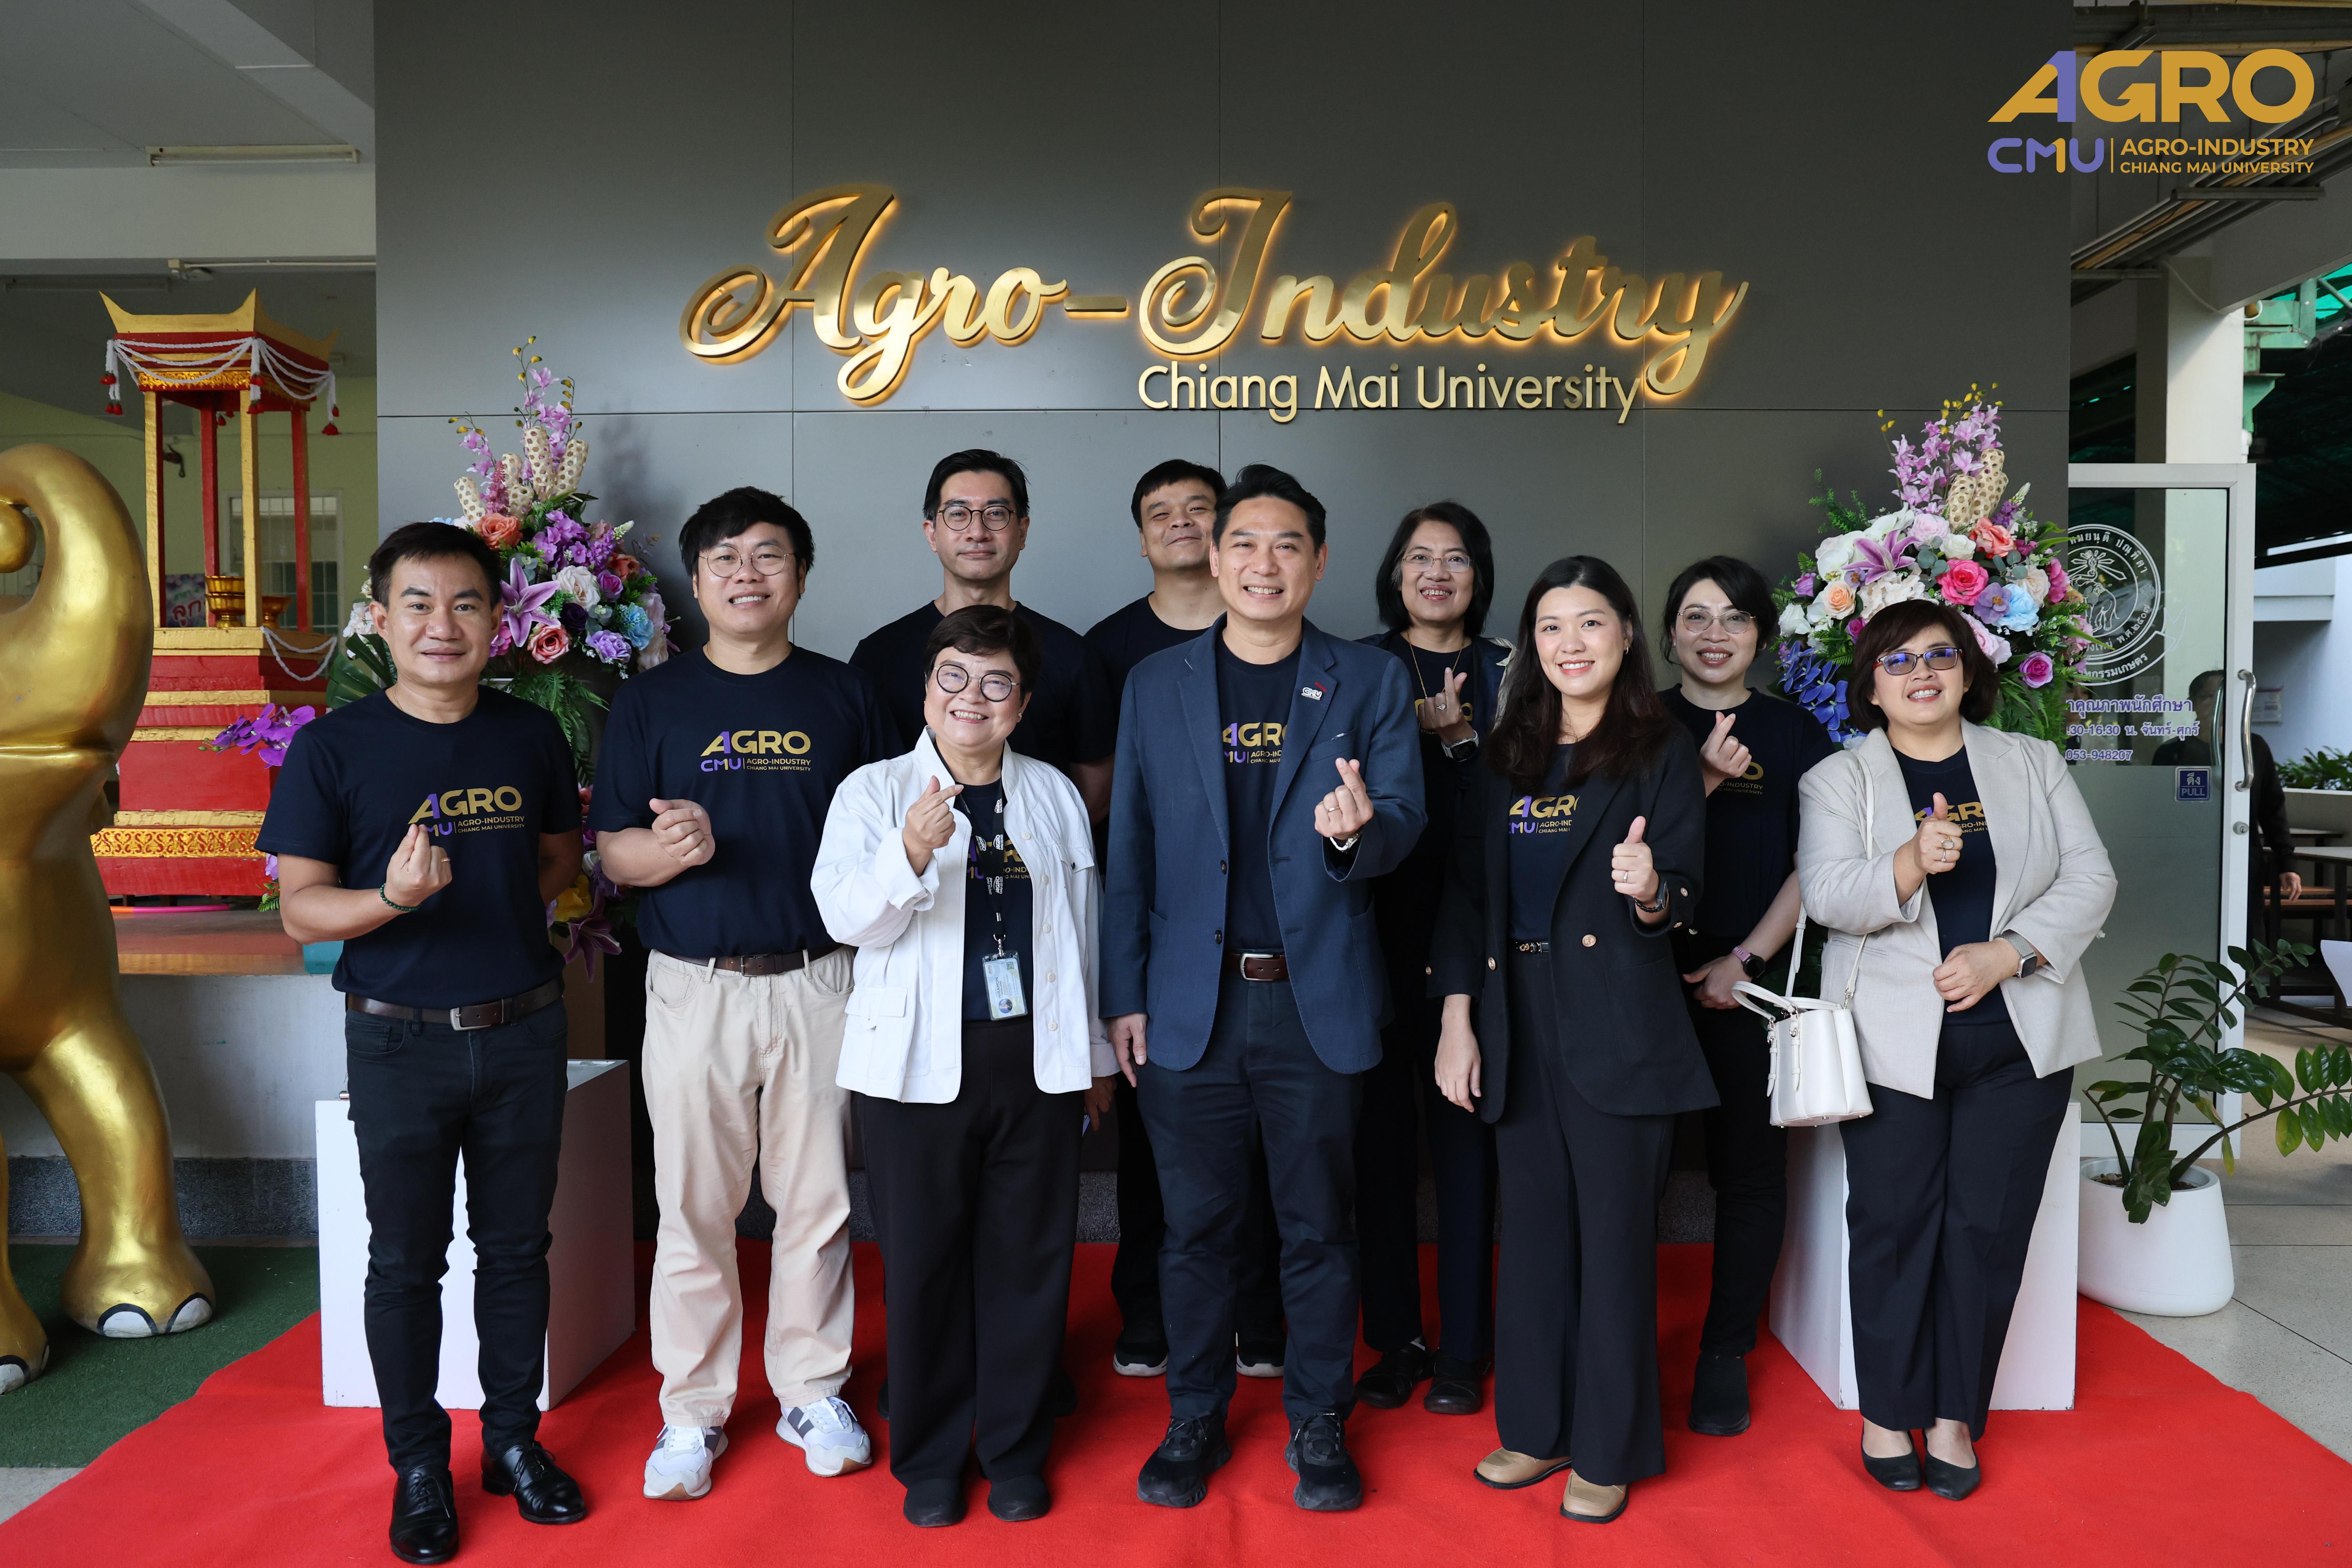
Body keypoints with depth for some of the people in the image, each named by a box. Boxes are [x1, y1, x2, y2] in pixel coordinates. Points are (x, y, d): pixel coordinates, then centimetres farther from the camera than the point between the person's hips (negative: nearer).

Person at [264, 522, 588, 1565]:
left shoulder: (530, 735, 1)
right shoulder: (334, 747, -8)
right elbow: (300, 909, -9)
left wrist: (506, 906, -2)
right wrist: (393, 900, -28)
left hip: (522, 1031, 3)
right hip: (400, 1041, -2)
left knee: (517, 1247, 14)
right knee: (406, 1261, 10)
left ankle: (514, 1440, 32)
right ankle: (418, 1465, 28)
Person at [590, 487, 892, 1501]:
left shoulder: (845, 695, 7)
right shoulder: (652, 700, 5)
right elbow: (613, 851, 1)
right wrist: (668, 849, -22)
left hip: (819, 985, 1)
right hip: (696, 989, 0)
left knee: (817, 1201, 9)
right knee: (694, 1208, 6)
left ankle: (813, 1393, 26)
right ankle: (693, 1411, 23)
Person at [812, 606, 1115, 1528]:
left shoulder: (1054, 795, 9)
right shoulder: (874, 792, -1)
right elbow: (848, 918, -14)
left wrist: (1096, 1054, 16)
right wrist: (912, 852, -32)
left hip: (1037, 1060, 2)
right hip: (920, 1064, -2)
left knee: (1029, 1259, 9)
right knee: (923, 1261, 7)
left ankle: (1015, 1451, 27)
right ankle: (929, 1459, 26)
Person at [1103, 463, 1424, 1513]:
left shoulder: (1368, 683, 4)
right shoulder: (1155, 686, 7)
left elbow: (1405, 821, -3)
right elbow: (1129, 853, 7)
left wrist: (1358, 830, -28)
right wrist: (1124, 997, 3)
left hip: (1317, 1002, -1)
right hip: (1190, 1004, 1)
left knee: (1318, 1226, 10)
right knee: (1196, 1226, 12)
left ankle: (1318, 1425, 29)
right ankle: (1195, 1418, 30)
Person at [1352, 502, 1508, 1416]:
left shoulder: (1505, 671, 9)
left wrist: (1458, 736, -12)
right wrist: (1420, 729, -13)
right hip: (1378, 930, 0)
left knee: (1464, 1132, 4)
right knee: (1382, 1131, 5)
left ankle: (1463, 1347, 17)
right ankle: (1395, 1336, 20)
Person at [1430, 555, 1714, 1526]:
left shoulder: (1662, 755, 0)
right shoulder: (1506, 756, 11)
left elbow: (1683, 901, -6)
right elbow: (1467, 889, 8)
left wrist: (1650, 892, -30)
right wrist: (1457, 1017, 1)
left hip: (1619, 1030, -4)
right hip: (1519, 1025, 4)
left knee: (1615, 1237, 4)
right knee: (1533, 1230, 12)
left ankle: (1610, 1451, 21)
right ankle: (1537, 1427, 28)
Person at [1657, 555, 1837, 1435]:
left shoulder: (1794, 734, 8)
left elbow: (1816, 864, 4)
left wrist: (1747, 958, -5)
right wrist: (1702, 779, -14)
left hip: (1753, 984, 1)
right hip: (1649, 974, 0)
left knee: (1750, 1166, 4)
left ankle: (1725, 1354, 18)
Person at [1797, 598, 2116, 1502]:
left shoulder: (2034, 766, 11)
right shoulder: (1837, 780, 4)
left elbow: (2090, 878, 4)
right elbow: (1828, 894, -10)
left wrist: (2007, 954, -11)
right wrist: (1912, 863, -29)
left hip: (2020, 1037, 2)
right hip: (1895, 1040, -2)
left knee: (1989, 1226, 5)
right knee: (1894, 1223, 2)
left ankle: (1956, 1417, 19)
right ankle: (1887, 1412, 17)